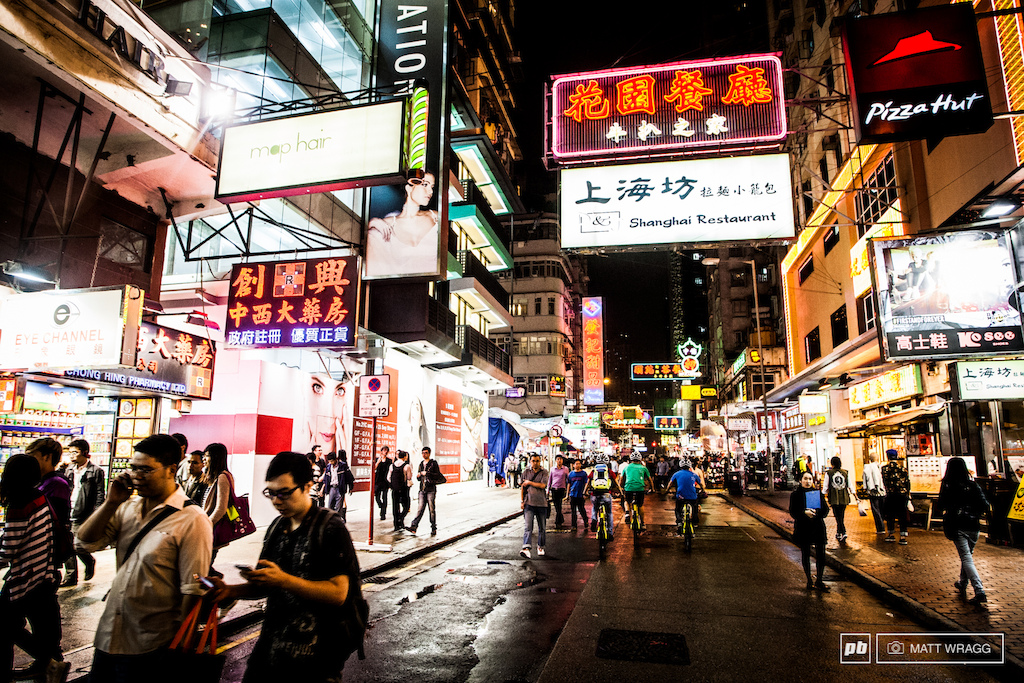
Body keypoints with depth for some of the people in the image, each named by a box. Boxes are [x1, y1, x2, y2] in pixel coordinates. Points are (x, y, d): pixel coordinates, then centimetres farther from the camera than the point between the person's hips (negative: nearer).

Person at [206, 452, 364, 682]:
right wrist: (230, 591, -3)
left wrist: (284, 580, -29)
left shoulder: (331, 528, -16)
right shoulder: (277, 527, 8)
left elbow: (338, 593, -22)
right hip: (271, 643, 7)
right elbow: (265, 585, 15)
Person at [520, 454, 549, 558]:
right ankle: (526, 548, -21)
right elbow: (522, 487, 11)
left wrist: (529, 482, -4)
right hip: (529, 503, 0)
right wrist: (521, 501, 3)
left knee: (542, 528, 9)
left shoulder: (544, 472, 3)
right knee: (528, 527, -12)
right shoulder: (526, 472, 9)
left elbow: (543, 485, -10)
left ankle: (540, 547, 27)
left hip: (541, 503, 0)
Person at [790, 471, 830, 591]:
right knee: (805, 555, 6)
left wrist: (815, 512, -18)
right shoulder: (795, 495, 0)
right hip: (802, 528, -2)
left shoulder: (818, 493, 7)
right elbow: (792, 512, -5)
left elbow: (825, 510, 2)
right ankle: (809, 581, 20)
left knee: (821, 555, 1)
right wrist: (804, 513, -23)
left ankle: (819, 581, 16)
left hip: (818, 527, 2)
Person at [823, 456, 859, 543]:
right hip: (844, 498, 3)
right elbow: (850, 486, 4)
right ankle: (839, 533, 15)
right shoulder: (846, 472, 3)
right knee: (841, 516, 13)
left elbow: (826, 488, -4)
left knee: (838, 517, 2)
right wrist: (856, 497, 12)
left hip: (834, 499, -3)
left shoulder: (828, 473, -6)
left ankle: (843, 532, -9)